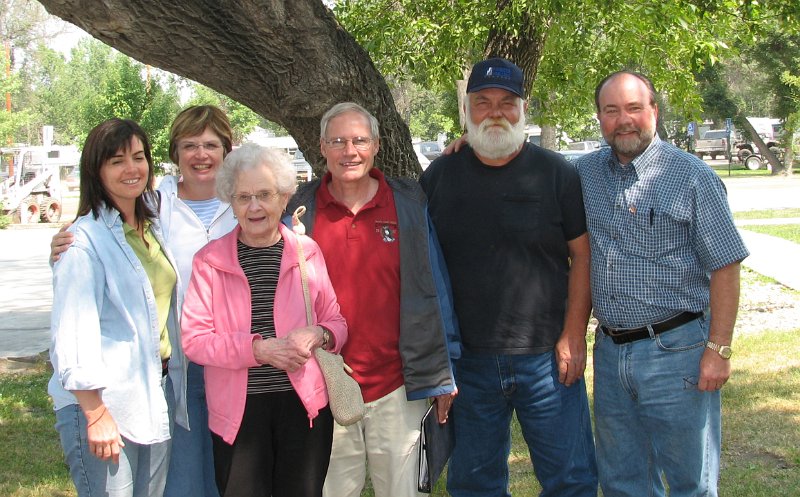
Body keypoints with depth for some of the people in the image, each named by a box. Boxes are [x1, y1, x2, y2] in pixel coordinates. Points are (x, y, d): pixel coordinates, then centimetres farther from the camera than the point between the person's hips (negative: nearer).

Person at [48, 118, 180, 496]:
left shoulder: (152, 226, 10)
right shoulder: (85, 239, -13)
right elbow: (72, 335, -18)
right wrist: (96, 414, -19)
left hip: (155, 392, 7)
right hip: (103, 403, -7)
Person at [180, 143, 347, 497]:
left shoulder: (307, 251, 5)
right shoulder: (209, 260, 0)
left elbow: (337, 322, 10)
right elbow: (194, 339, -5)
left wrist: (318, 335, -13)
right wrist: (260, 349, -18)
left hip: (304, 403, 1)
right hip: (237, 410, -1)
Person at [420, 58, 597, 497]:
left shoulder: (555, 173, 0)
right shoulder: (440, 176, 6)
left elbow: (582, 254, 1)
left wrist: (574, 334, -6)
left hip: (547, 357, -2)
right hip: (466, 361, 2)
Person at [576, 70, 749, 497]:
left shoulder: (692, 177, -7)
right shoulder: (585, 173, 7)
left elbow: (725, 266, -7)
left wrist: (719, 350, -12)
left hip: (674, 353, -5)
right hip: (610, 351, 5)